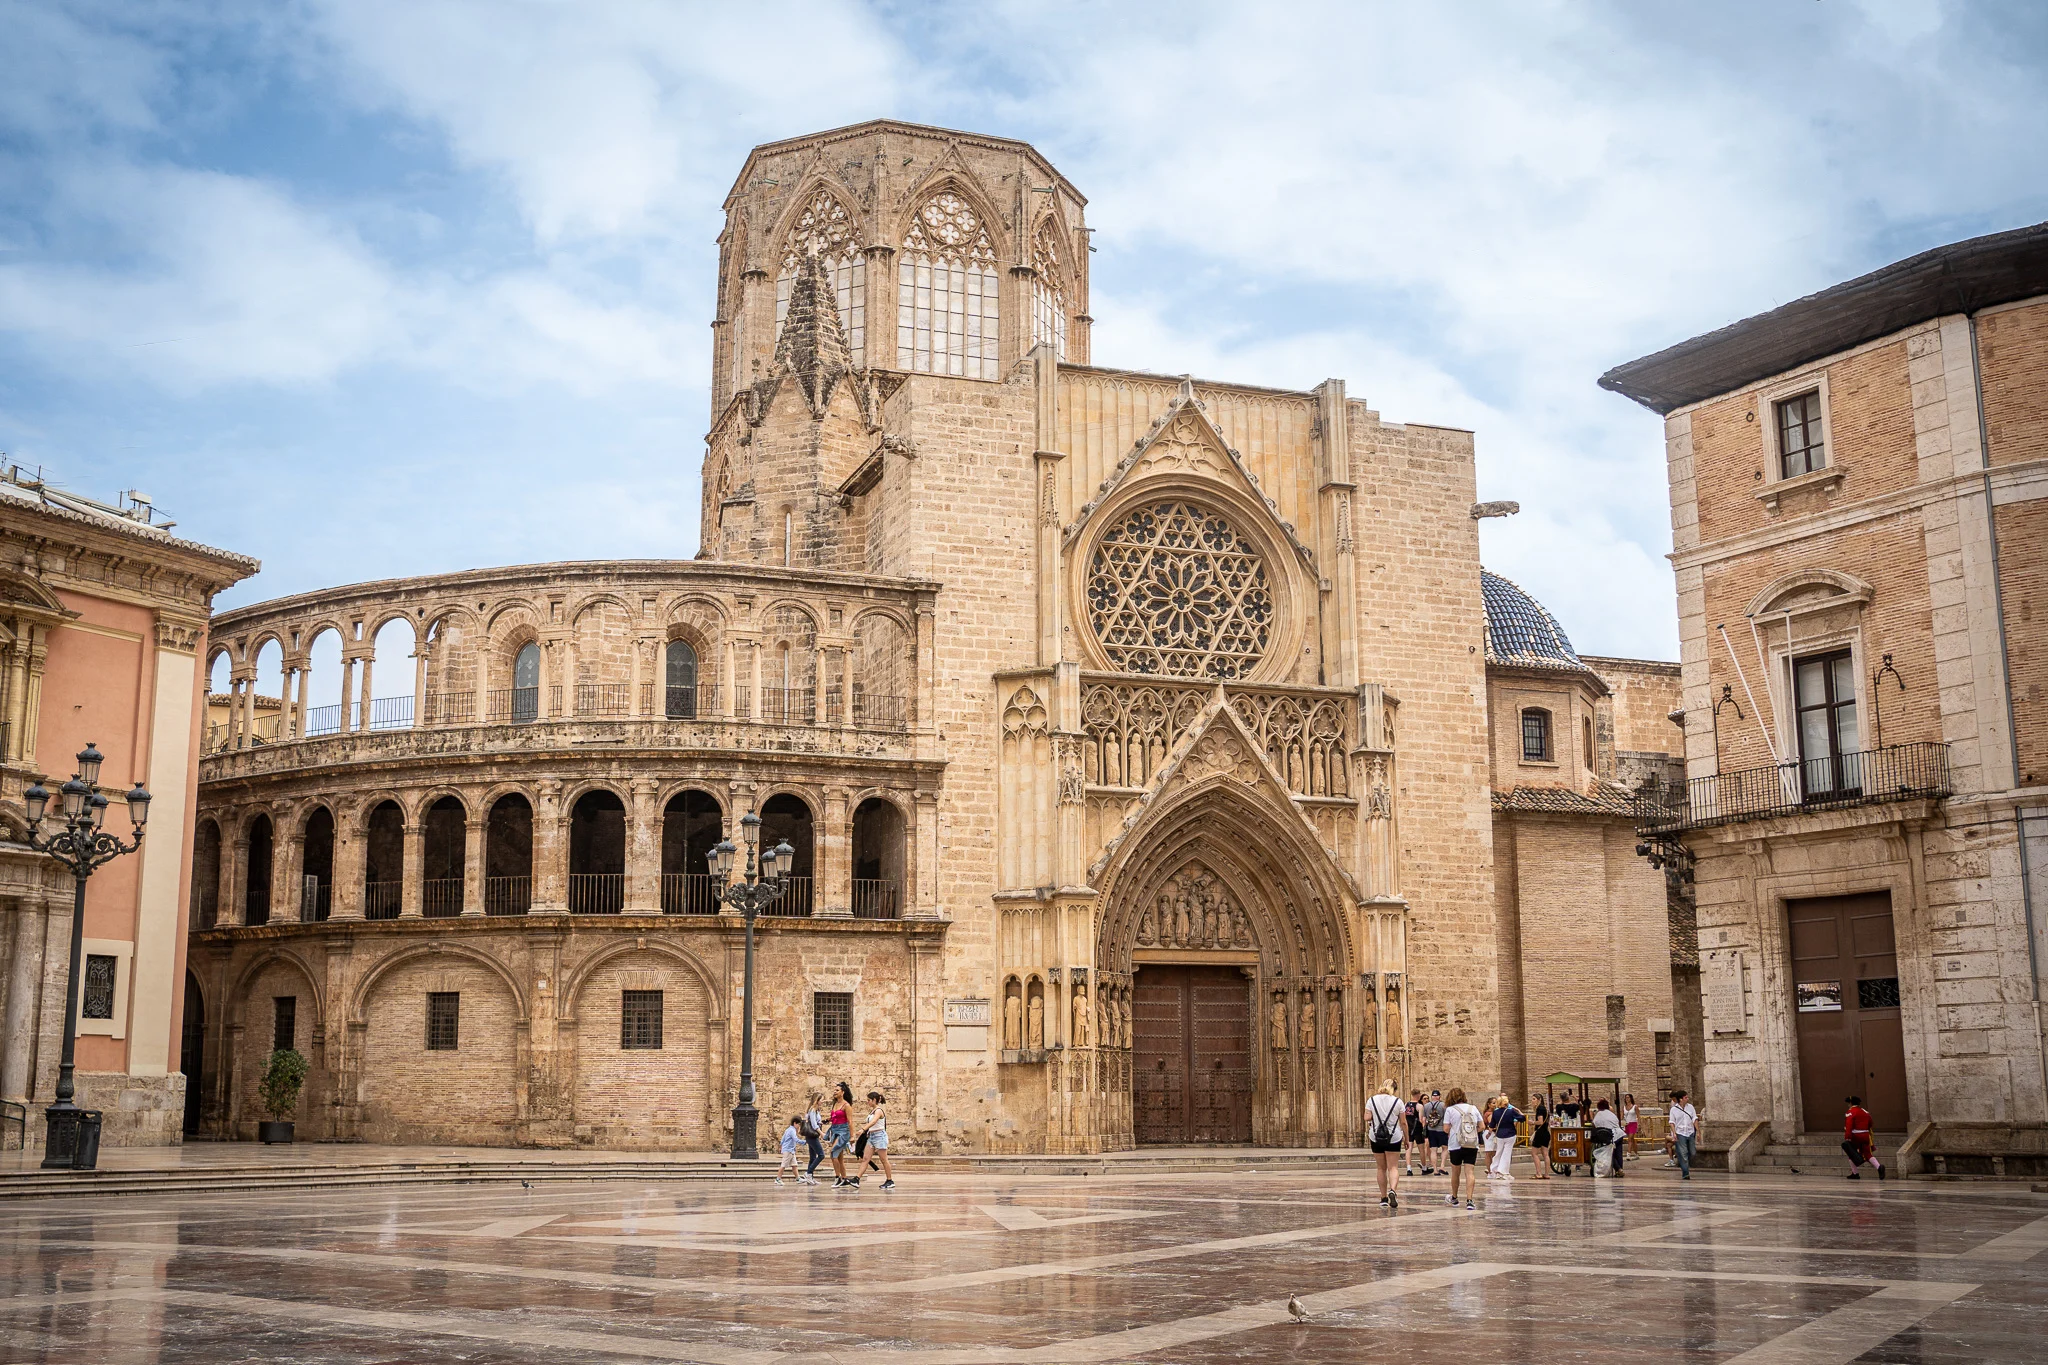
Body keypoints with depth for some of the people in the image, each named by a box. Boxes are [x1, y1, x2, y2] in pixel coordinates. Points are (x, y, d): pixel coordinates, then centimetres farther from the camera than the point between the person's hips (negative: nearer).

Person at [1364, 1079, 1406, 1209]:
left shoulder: (1372, 1100, 2)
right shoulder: (1397, 1101, -1)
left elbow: (1367, 1118, -5)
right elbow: (1403, 1121, -1)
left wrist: (1367, 1133, 12)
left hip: (1376, 1137, 2)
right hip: (1393, 1138, -2)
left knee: (1381, 1168, 12)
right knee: (1393, 1167, 2)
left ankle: (1384, 1198, 15)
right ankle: (1393, 1190, -24)